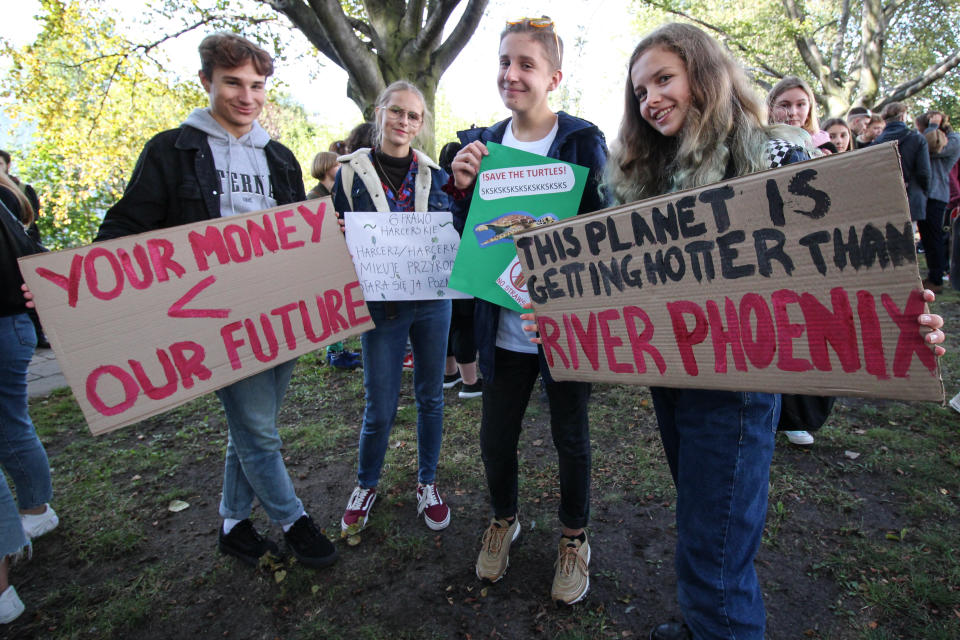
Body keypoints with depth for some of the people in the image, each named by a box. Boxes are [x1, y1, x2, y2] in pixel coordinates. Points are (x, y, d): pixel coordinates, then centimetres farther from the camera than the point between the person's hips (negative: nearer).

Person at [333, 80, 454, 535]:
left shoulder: (434, 174, 6)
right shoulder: (350, 173, 0)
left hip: (432, 300, 3)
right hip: (382, 305, -2)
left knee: (431, 397, 12)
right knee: (379, 410, 4)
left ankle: (427, 482, 32)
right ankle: (366, 485, 31)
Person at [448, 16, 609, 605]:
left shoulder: (582, 141, -7)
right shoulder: (482, 143, 5)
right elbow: (467, 235, 7)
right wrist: (463, 188, -12)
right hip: (504, 323, 3)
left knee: (571, 438, 13)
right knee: (496, 438, 13)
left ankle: (574, 539, 38)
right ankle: (504, 521, 42)